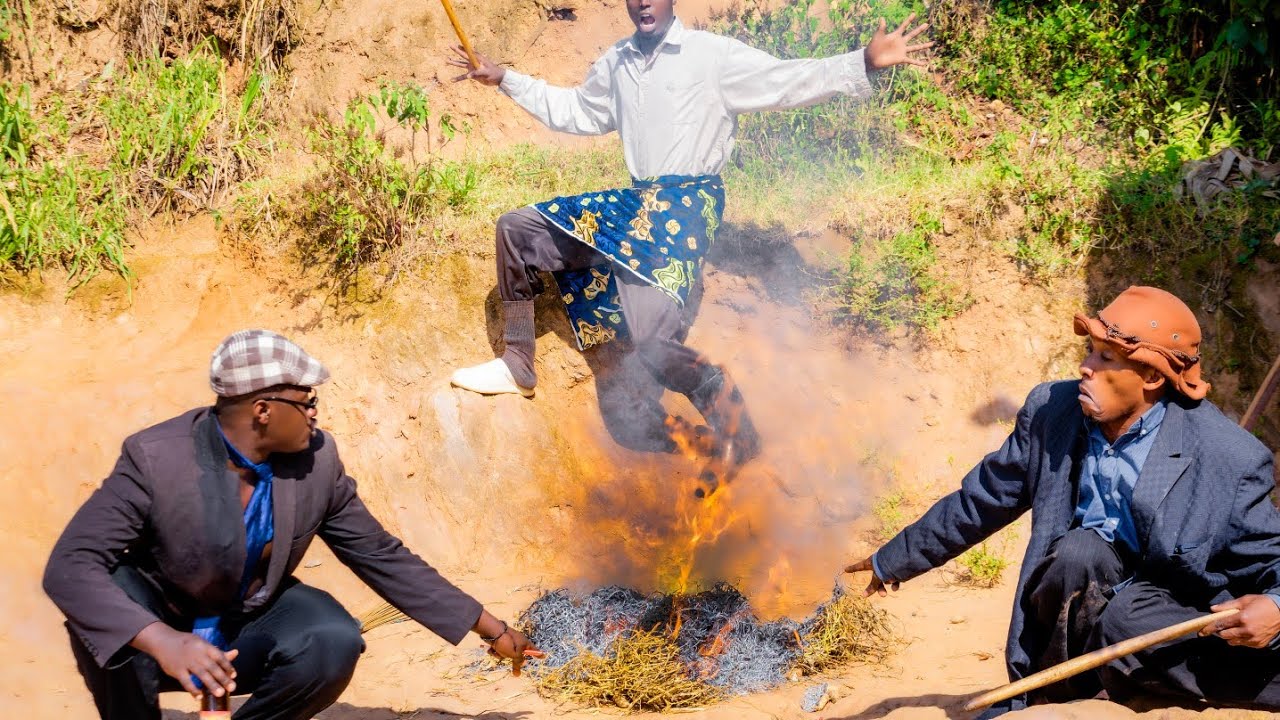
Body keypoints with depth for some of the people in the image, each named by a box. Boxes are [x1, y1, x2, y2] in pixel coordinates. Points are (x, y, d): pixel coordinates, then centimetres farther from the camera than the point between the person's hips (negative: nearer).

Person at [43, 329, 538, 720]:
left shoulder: (316, 461, -15)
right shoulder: (155, 458, -26)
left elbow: (383, 556, -5)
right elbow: (68, 567, -33)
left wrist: (490, 629, -3)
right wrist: (161, 639, -50)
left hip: (247, 633, 3)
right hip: (160, 631, -3)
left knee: (333, 642, -27)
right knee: (100, 601, -35)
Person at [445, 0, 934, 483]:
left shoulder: (712, 55, -5)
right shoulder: (615, 64, 14)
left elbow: (787, 82, -12)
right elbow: (575, 110, 30)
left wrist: (865, 62, -25)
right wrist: (505, 79, 31)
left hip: (687, 206, -7)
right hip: (633, 205, 8)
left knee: (650, 337, -28)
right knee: (517, 227, 5)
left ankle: (717, 393, -1)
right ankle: (518, 367, 14)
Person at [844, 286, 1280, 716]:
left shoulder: (1229, 457, -17)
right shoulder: (1051, 410, -6)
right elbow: (978, 501, 7)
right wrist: (895, 560, 15)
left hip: (1171, 616, -2)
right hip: (1081, 584, 3)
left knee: (1128, 621, -36)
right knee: (1080, 549, -31)